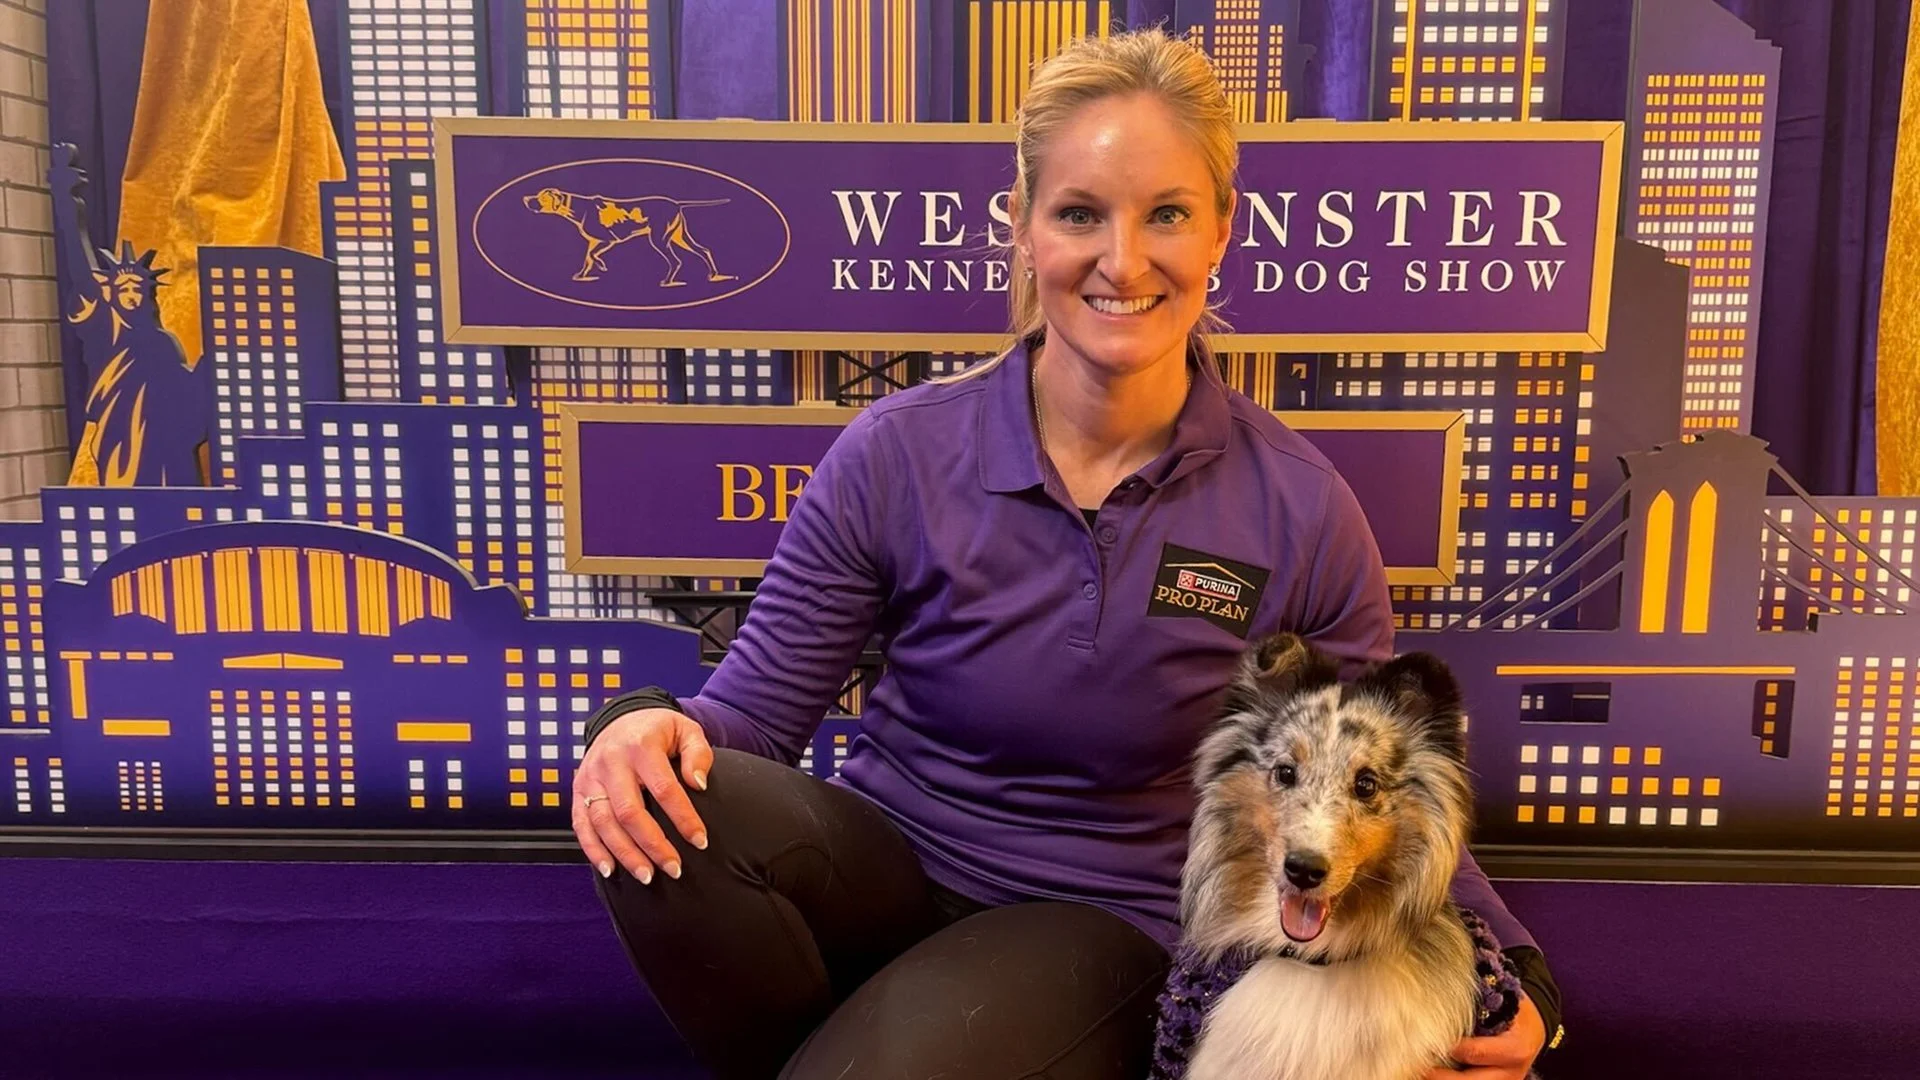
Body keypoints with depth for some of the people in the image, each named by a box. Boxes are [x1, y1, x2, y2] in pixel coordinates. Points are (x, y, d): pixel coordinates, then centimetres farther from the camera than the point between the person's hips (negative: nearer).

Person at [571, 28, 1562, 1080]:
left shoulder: (1300, 513, -10)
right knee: (672, 815, -28)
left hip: (1106, 921, -1)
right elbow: (755, 705, -6)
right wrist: (647, 725, -29)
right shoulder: (898, 453, -10)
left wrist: (1511, 972, -16)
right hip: (891, 864, 2)